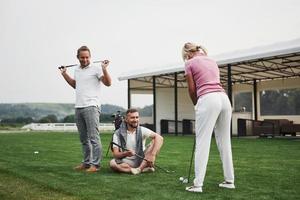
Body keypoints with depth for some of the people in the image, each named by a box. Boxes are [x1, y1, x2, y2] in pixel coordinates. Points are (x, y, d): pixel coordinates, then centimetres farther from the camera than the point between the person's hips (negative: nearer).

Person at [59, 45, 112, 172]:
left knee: (93, 137, -10)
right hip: (78, 108, 8)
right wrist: (64, 74, 26)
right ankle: (87, 162, 22)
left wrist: (104, 69, -25)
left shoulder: (96, 69, -5)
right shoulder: (77, 70, 16)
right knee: (83, 138, 13)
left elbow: (108, 83, -13)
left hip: (91, 107, -8)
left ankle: (95, 164, -6)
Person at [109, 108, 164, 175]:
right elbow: (115, 154, -12)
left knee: (155, 142, -18)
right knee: (112, 163, -31)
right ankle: (144, 169, -26)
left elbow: (159, 138, -21)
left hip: (142, 161, 1)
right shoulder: (118, 134, -6)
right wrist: (126, 154, -34)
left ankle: (140, 168, -28)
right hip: (127, 163, -1)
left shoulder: (142, 130, -7)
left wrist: (152, 154, -36)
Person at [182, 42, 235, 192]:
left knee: (202, 143, -6)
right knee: (225, 141, 12)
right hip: (224, 99, 7)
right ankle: (229, 180, 16)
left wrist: (196, 104, 23)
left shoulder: (190, 63, 7)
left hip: (208, 100, -7)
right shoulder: (212, 61, 25)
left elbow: (192, 89, 6)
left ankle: (198, 184, -8)